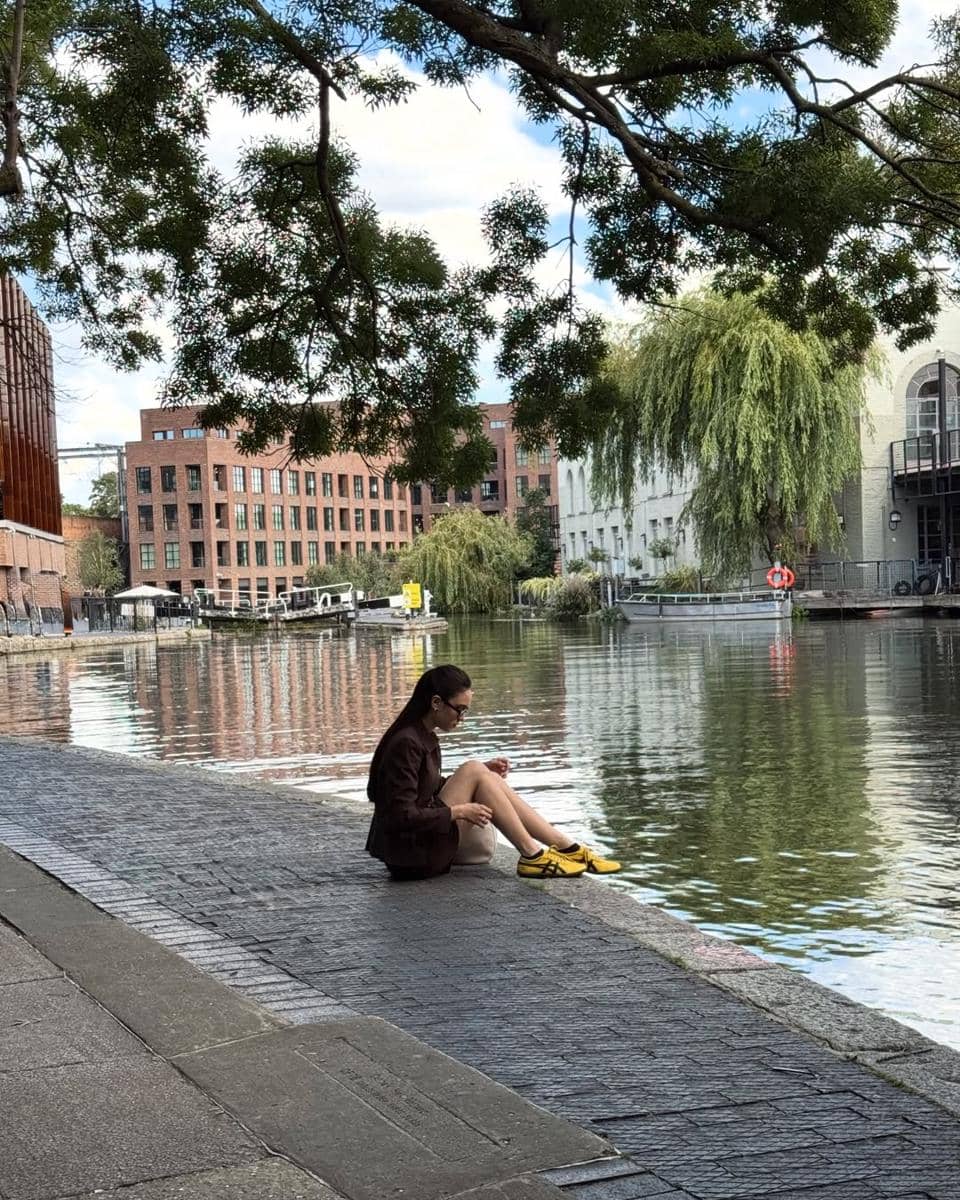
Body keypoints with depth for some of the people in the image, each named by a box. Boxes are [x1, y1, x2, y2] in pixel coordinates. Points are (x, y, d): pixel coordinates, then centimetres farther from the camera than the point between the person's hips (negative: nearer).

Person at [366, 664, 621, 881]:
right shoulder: (406, 744, -19)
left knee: (491, 780, 1)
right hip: (413, 856, -9)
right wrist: (458, 812, -17)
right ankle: (532, 856, -12)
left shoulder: (425, 737, 10)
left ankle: (568, 847, -1)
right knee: (473, 770, -16)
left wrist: (484, 774, 10)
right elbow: (402, 816, -22)